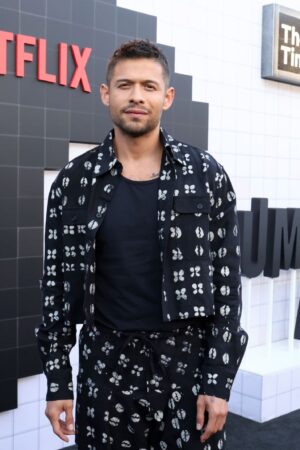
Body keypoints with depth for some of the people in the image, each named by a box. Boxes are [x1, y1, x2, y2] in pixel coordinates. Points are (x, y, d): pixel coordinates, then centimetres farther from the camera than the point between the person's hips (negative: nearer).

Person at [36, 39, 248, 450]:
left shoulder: (206, 175, -4)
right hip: (106, 366, 1)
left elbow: (226, 282, -4)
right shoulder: (74, 181, -1)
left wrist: (219, 380, -8)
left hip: (188, 359, -1)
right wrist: (58, 380, 1)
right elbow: (56, 284, 3)